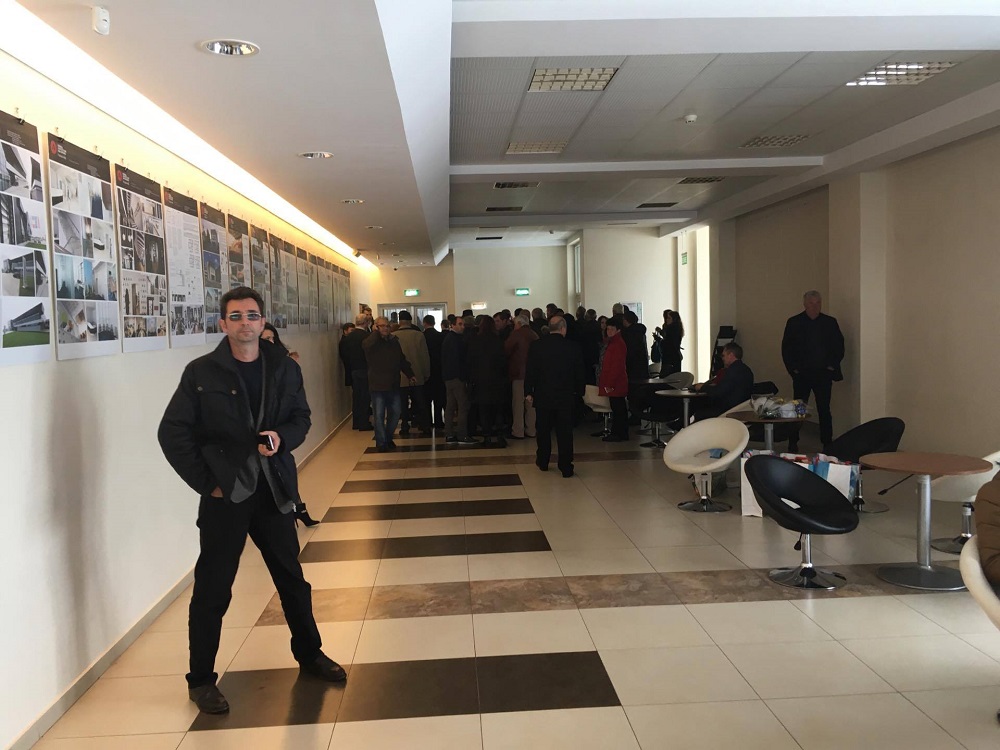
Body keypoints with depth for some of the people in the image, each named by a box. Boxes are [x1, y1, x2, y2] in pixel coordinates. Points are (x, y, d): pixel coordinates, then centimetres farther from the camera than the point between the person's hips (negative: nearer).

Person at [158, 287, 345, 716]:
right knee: (212, 590, 6)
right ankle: (201, 680, 23)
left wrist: (284, 436, -12)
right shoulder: (201, 373, -7)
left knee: (292, 578, 17)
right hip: (224, 494, -3)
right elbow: (172, 433, -5)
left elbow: (301, 417, 11)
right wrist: (205, 482, -9)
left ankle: (309, 654, 36)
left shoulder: (285, 369, 2)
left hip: (274, 491, 3)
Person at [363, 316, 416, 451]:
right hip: (378, 386, -5)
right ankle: (381, 443, 7)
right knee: (379, 415, -2)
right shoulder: (372, 341, -5)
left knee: (395, 413, 9)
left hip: (393, 385, 5)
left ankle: (388, 439, 26)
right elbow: (366, 345, -31)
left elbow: (402, 361, 20)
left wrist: (410, 375, 15)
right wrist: (376, 332, -17)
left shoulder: (394, 342, 12)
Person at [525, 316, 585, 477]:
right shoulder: (573, 347, -7)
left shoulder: (536, 346, -6)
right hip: (565, 397, -1)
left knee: (543, 430, 15)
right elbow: (579, 373, 0)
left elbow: (530, 371, -2)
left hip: (542, 396, 1)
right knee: (565, 433, 3)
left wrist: (528, 392, 6)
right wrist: (578, 392, 12)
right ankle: (566, 467, 4)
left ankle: (543, 462, 26)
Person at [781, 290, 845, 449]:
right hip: (801, 374, -1)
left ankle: (827, 442, 13)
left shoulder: (830, 322, 6)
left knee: (824, 410, 5)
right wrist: (792, 368, -5)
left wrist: (833, 365, -1)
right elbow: (786, 348, 3)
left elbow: (839, 346, 10)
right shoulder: (794, 322, 2)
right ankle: (792, 444, 10)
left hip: (824, 375, 1)